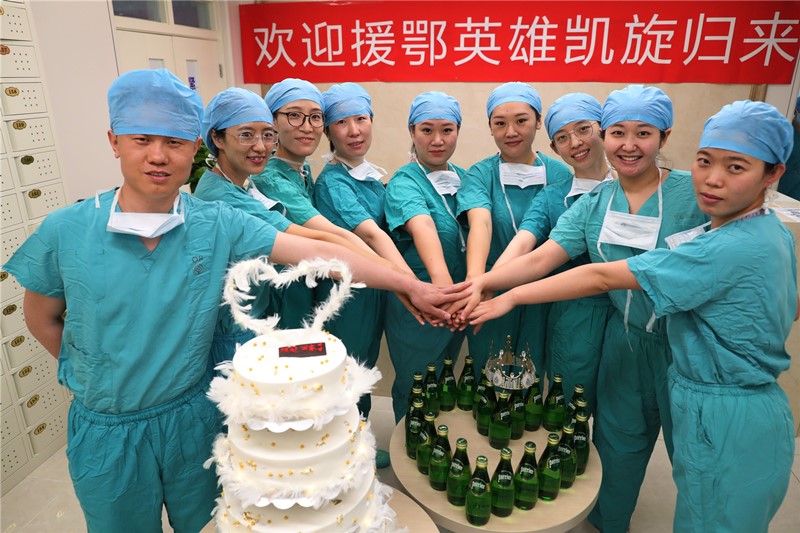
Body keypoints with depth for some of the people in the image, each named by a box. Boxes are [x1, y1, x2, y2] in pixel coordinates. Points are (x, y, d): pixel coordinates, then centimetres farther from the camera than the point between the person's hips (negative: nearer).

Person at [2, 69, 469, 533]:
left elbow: (317, 252, -20)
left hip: (194, 417, 0)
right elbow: (42, 319, 3)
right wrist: (93, 376, 4)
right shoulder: (64, 231, -13)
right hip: (105, 431, 0)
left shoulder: (219, 224, -15)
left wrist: (411, 285, -22)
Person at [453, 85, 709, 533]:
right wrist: (483, 282, -29)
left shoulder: (695, 193, -12)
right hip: (626, 342, 3)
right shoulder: (592, 206, -3)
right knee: (618, 442, 19)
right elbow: (540, 259, -15)